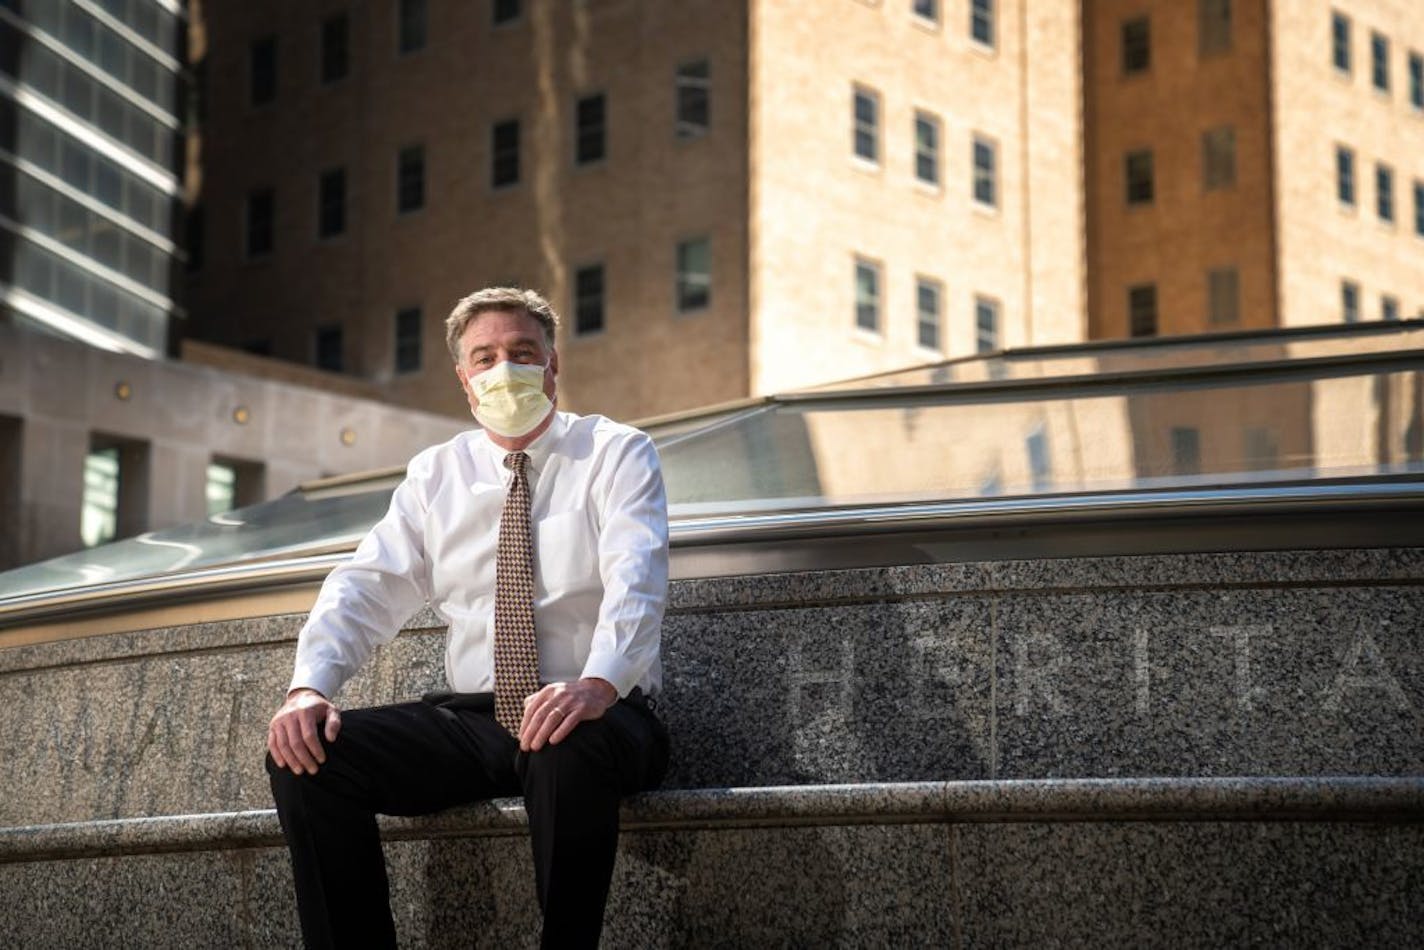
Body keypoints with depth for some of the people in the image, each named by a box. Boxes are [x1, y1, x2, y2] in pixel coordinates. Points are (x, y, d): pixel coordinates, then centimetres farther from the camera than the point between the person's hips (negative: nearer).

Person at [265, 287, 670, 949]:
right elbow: (368, 587, 5)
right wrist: (309, 685, -16)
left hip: (593, 717, -4)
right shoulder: (434, 475, 15)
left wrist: (598, 684, -35)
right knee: (304, 755, -17)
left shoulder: (614, 454, 2)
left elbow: (635, 578, -15)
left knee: (570, 756, -41)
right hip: (469, 718, 4)